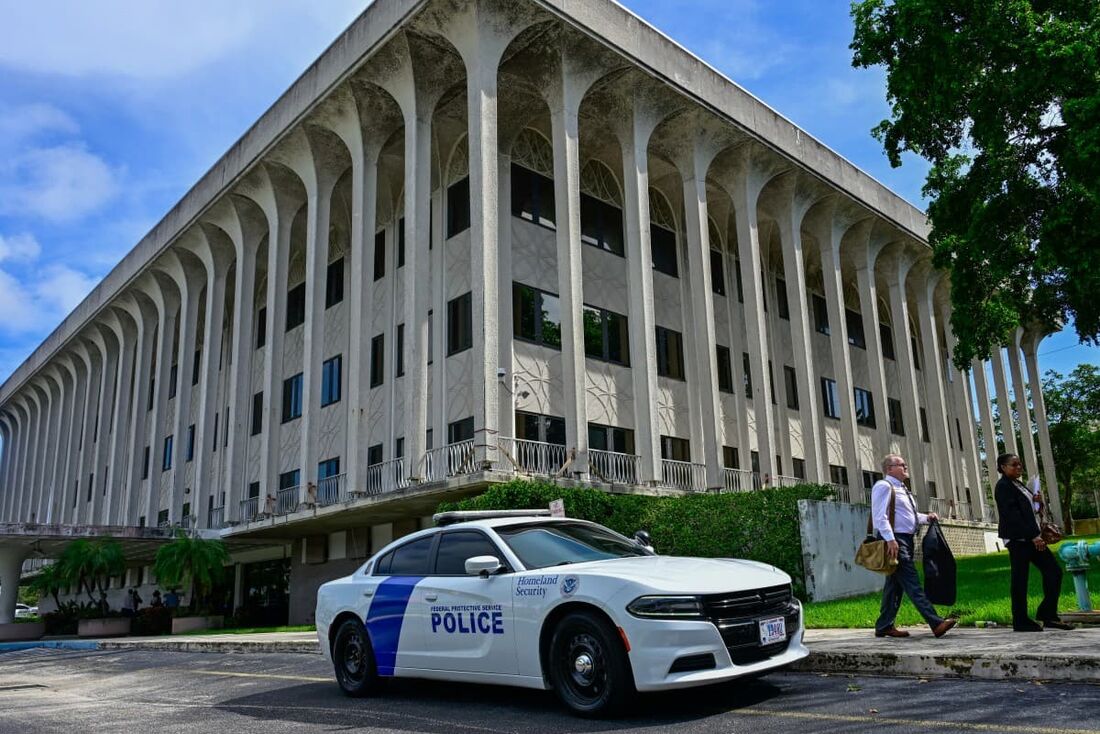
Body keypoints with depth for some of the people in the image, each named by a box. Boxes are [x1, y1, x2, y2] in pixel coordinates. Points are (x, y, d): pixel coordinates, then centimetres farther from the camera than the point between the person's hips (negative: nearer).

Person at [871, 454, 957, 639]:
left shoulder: (901, 489, 23)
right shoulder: (883, 486, -7)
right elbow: (880, 516, -17)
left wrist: (926, 517, 11)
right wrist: (890, 540, -25)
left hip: (906, 540, 10)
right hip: (894, 541, -10)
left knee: (895, 584, 10)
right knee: (911, 582, -13)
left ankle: (884, 626, 15)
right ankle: (936, 623, -20)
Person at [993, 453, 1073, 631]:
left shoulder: (1018, 485, 18)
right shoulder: (1003, 486, -11)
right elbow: (1012, 515, -19)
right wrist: (1033, 536, -20)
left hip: (1030, 537, 9)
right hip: (1017, 538, -9)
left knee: (1053, 571, 5)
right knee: (1019, 580, -4)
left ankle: (1048, 615, 12)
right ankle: (1021, 622, 4)